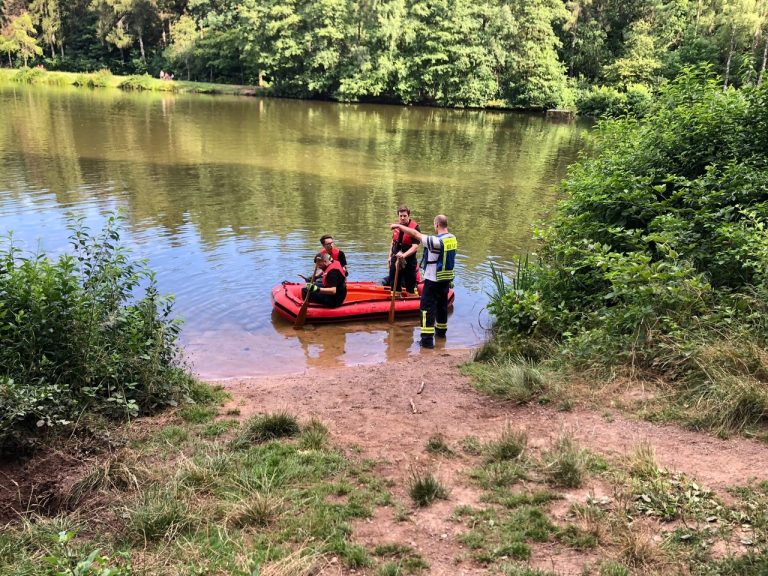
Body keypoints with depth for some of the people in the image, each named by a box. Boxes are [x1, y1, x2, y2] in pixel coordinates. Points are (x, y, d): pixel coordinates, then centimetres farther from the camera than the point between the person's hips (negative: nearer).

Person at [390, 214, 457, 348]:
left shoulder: (436, 241, -22)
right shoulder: (453, 239, 0)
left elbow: (416, 234, -17)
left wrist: (398, 226, -7)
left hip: (433, 280, -8)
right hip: (447, 278, 8)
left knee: (427, 307, -3)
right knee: (442, 304, 22)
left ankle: (427, 339, -7)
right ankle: (441, 330, 38)